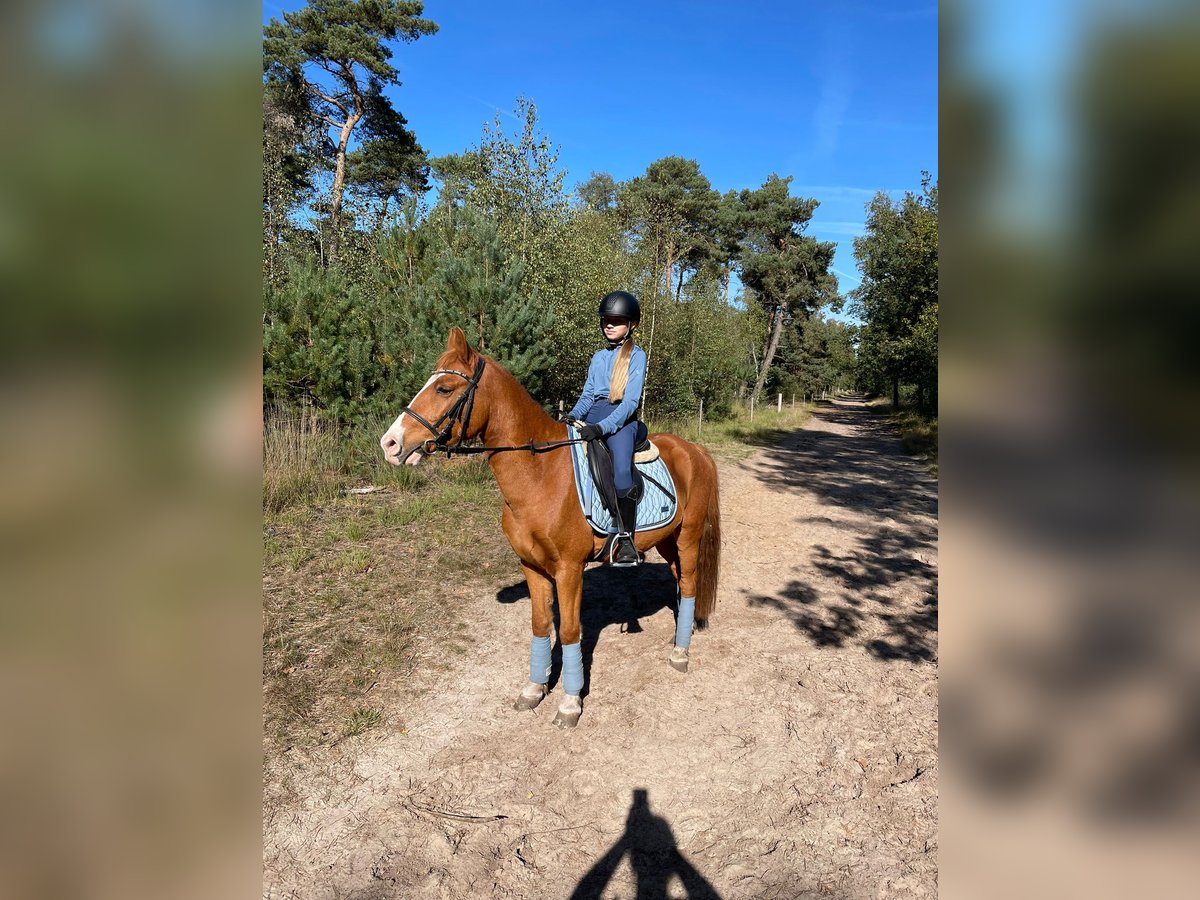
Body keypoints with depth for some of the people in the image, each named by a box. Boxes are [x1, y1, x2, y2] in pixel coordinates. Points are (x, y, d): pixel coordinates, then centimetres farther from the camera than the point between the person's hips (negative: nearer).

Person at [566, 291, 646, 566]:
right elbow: (587, 395, 18)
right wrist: (573, 415, -5)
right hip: (592, 417, 6)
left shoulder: (636, 356, 3)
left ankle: (625, 539, -20)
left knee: (622, 472, -30)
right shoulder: (598, 357, 22)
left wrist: (602, 427, -22)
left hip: (621, 419, -6)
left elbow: (631, 401, -8)